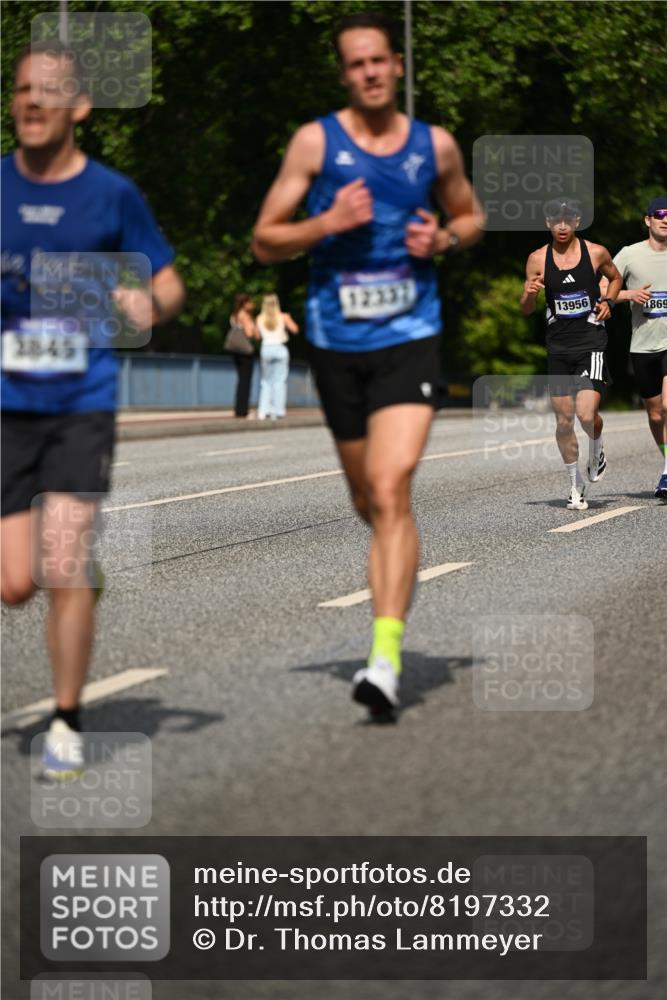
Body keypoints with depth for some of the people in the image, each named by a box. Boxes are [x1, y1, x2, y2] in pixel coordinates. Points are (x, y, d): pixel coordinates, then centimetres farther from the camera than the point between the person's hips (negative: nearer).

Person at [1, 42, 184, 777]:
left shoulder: (112, 195, 0)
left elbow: (168, 285, 7)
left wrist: (149, 305, -15)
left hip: (82, 408, -1)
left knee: (64, 574, -10)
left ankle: (66, 725, 6)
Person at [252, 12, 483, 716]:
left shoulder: (436, 146, 4)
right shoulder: (315, 142, 0)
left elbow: (470, 216, 22)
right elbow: (264, 242, 1)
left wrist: (445, 238, -1)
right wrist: (328, 222, -16)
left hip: (409, 338, -1)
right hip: (336, 341, 1)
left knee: (390, 489, -18)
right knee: (369, 501, 13)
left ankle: (386, 657, -23)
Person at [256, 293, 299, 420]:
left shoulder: (260, 319, 1)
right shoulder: (283, 317, -3)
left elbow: (258, 335, 4)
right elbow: (295, 329, 1)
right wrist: (289, 319, 18)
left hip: (266, 349, 2)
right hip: (280, 348, -2)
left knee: (266, 381, 11)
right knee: (279, 381, 1)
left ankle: (263, 411, 3)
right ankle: (277, 411, -3)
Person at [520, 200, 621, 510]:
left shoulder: (596, 253, -2)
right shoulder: (538, 259, 1)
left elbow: (615, 277, 19)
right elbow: (526, 310, 6)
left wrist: (608, 302, 0)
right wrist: (530, 294, -16)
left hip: (591, 342, -2)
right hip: (558, 347, 2)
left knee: (587, 414, -16)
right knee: (564, 421, 3)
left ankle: (597, 449, 18)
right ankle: (576, 485, 19)